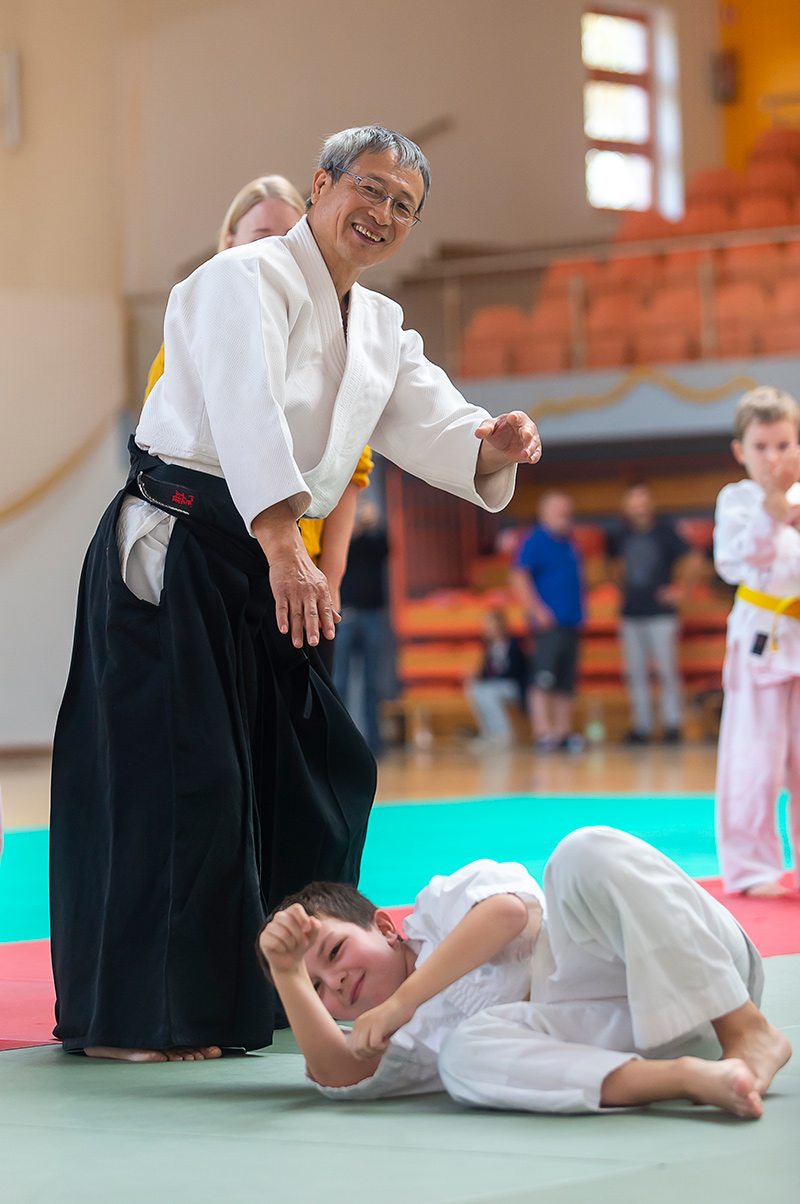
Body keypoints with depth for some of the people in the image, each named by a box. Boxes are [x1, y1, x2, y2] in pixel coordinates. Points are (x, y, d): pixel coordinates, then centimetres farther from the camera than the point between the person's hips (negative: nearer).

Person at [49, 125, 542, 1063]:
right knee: (173, 774, -11)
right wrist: (287, 554, -39)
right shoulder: (248, 279, -12)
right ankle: (128, 1016, -5)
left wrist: (494, 447, -16)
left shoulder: (380, 330, 16)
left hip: (268, 566, 9)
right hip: (173, 551, -9)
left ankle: (268, 989, 26)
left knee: (320, 767, 13)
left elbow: (432, 429, 9)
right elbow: (248, 413, -27)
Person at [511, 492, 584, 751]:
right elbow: (519, 576, -14)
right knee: (544, 678, -12)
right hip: (549, 622, -8)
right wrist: (536, 609, -20)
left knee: (566, 681, 8)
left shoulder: (569, 545, 18)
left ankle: (564, 731, 12)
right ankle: (543, 730, -14)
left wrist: (579, 614, 18)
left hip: (571, 623, 8)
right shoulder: (536, 540, -5)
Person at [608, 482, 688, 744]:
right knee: (635, 673, 4)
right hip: (632, 614, 4)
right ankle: (641, 725, 10)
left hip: (661, 612, -4)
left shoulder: (664, 531, -3)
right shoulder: (620, 536, 9)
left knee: (668, 671, -5)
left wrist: (681, 591, -6)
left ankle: (672, 724, 1)